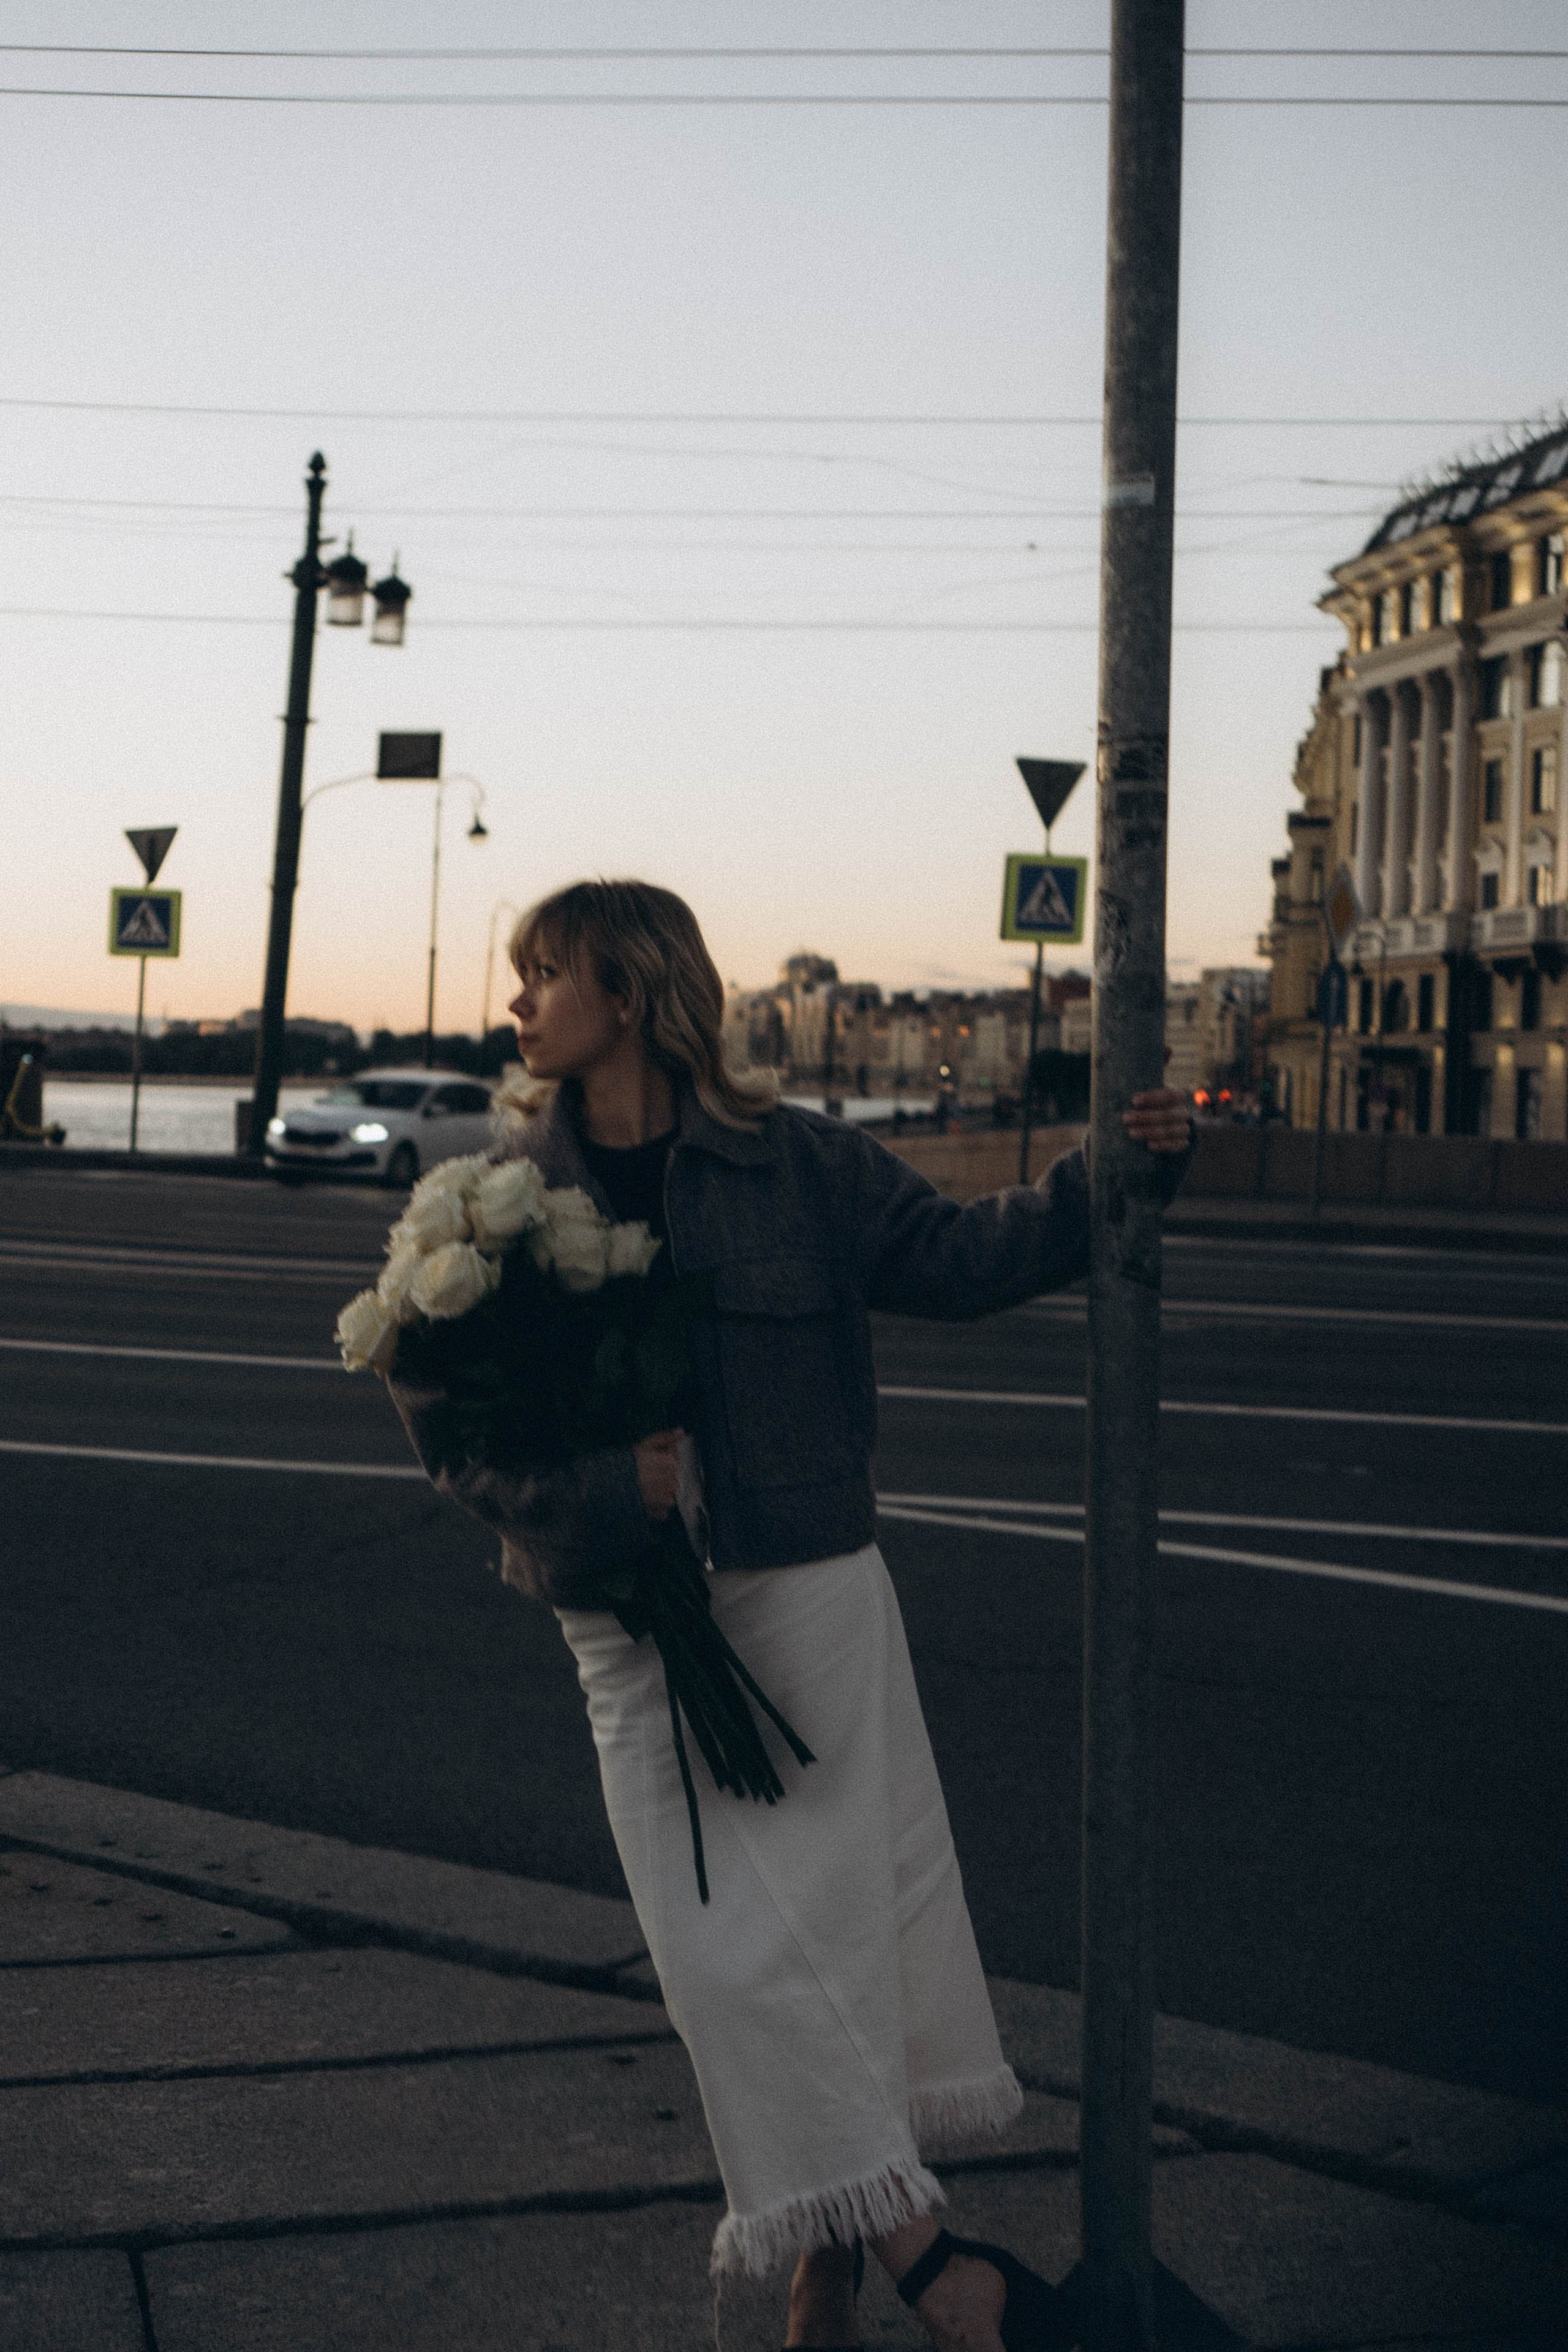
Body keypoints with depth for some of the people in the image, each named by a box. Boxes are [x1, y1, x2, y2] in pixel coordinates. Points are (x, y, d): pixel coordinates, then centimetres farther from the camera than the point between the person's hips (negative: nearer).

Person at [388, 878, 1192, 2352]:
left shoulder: (790, 1163, -1)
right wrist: (602, 1492, -15)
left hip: (809, 1593, -1)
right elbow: (439, 1401, -2)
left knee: (834, 1914, 3)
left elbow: (956, 1257, 5)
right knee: (730, 1948, -2)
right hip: (636, 1626, 1)